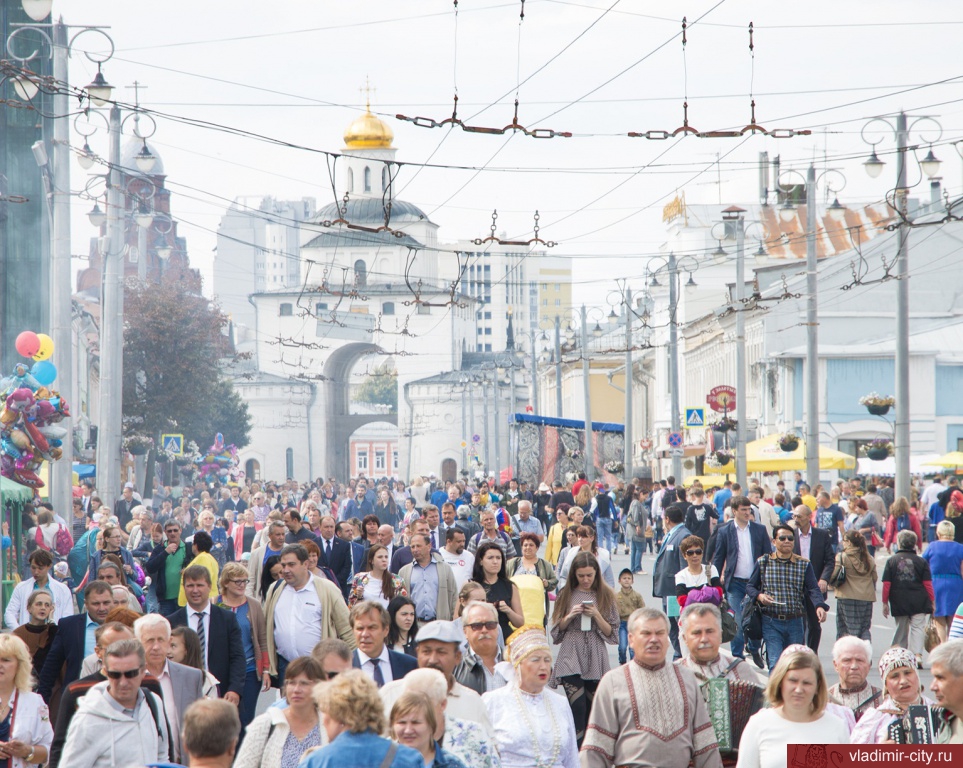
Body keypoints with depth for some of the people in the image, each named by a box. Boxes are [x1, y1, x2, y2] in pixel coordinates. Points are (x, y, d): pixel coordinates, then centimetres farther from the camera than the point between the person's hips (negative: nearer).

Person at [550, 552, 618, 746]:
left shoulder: (605, 596, 4)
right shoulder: (566, 594, 6)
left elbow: (611, 633, 4)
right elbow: (556, 629, 11)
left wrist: (597, 616, -11)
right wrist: (570, 616, -7)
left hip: (595, 659, 1)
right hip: (571, 657, -1)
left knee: (593, 709, 4)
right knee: (577, 706, -13)